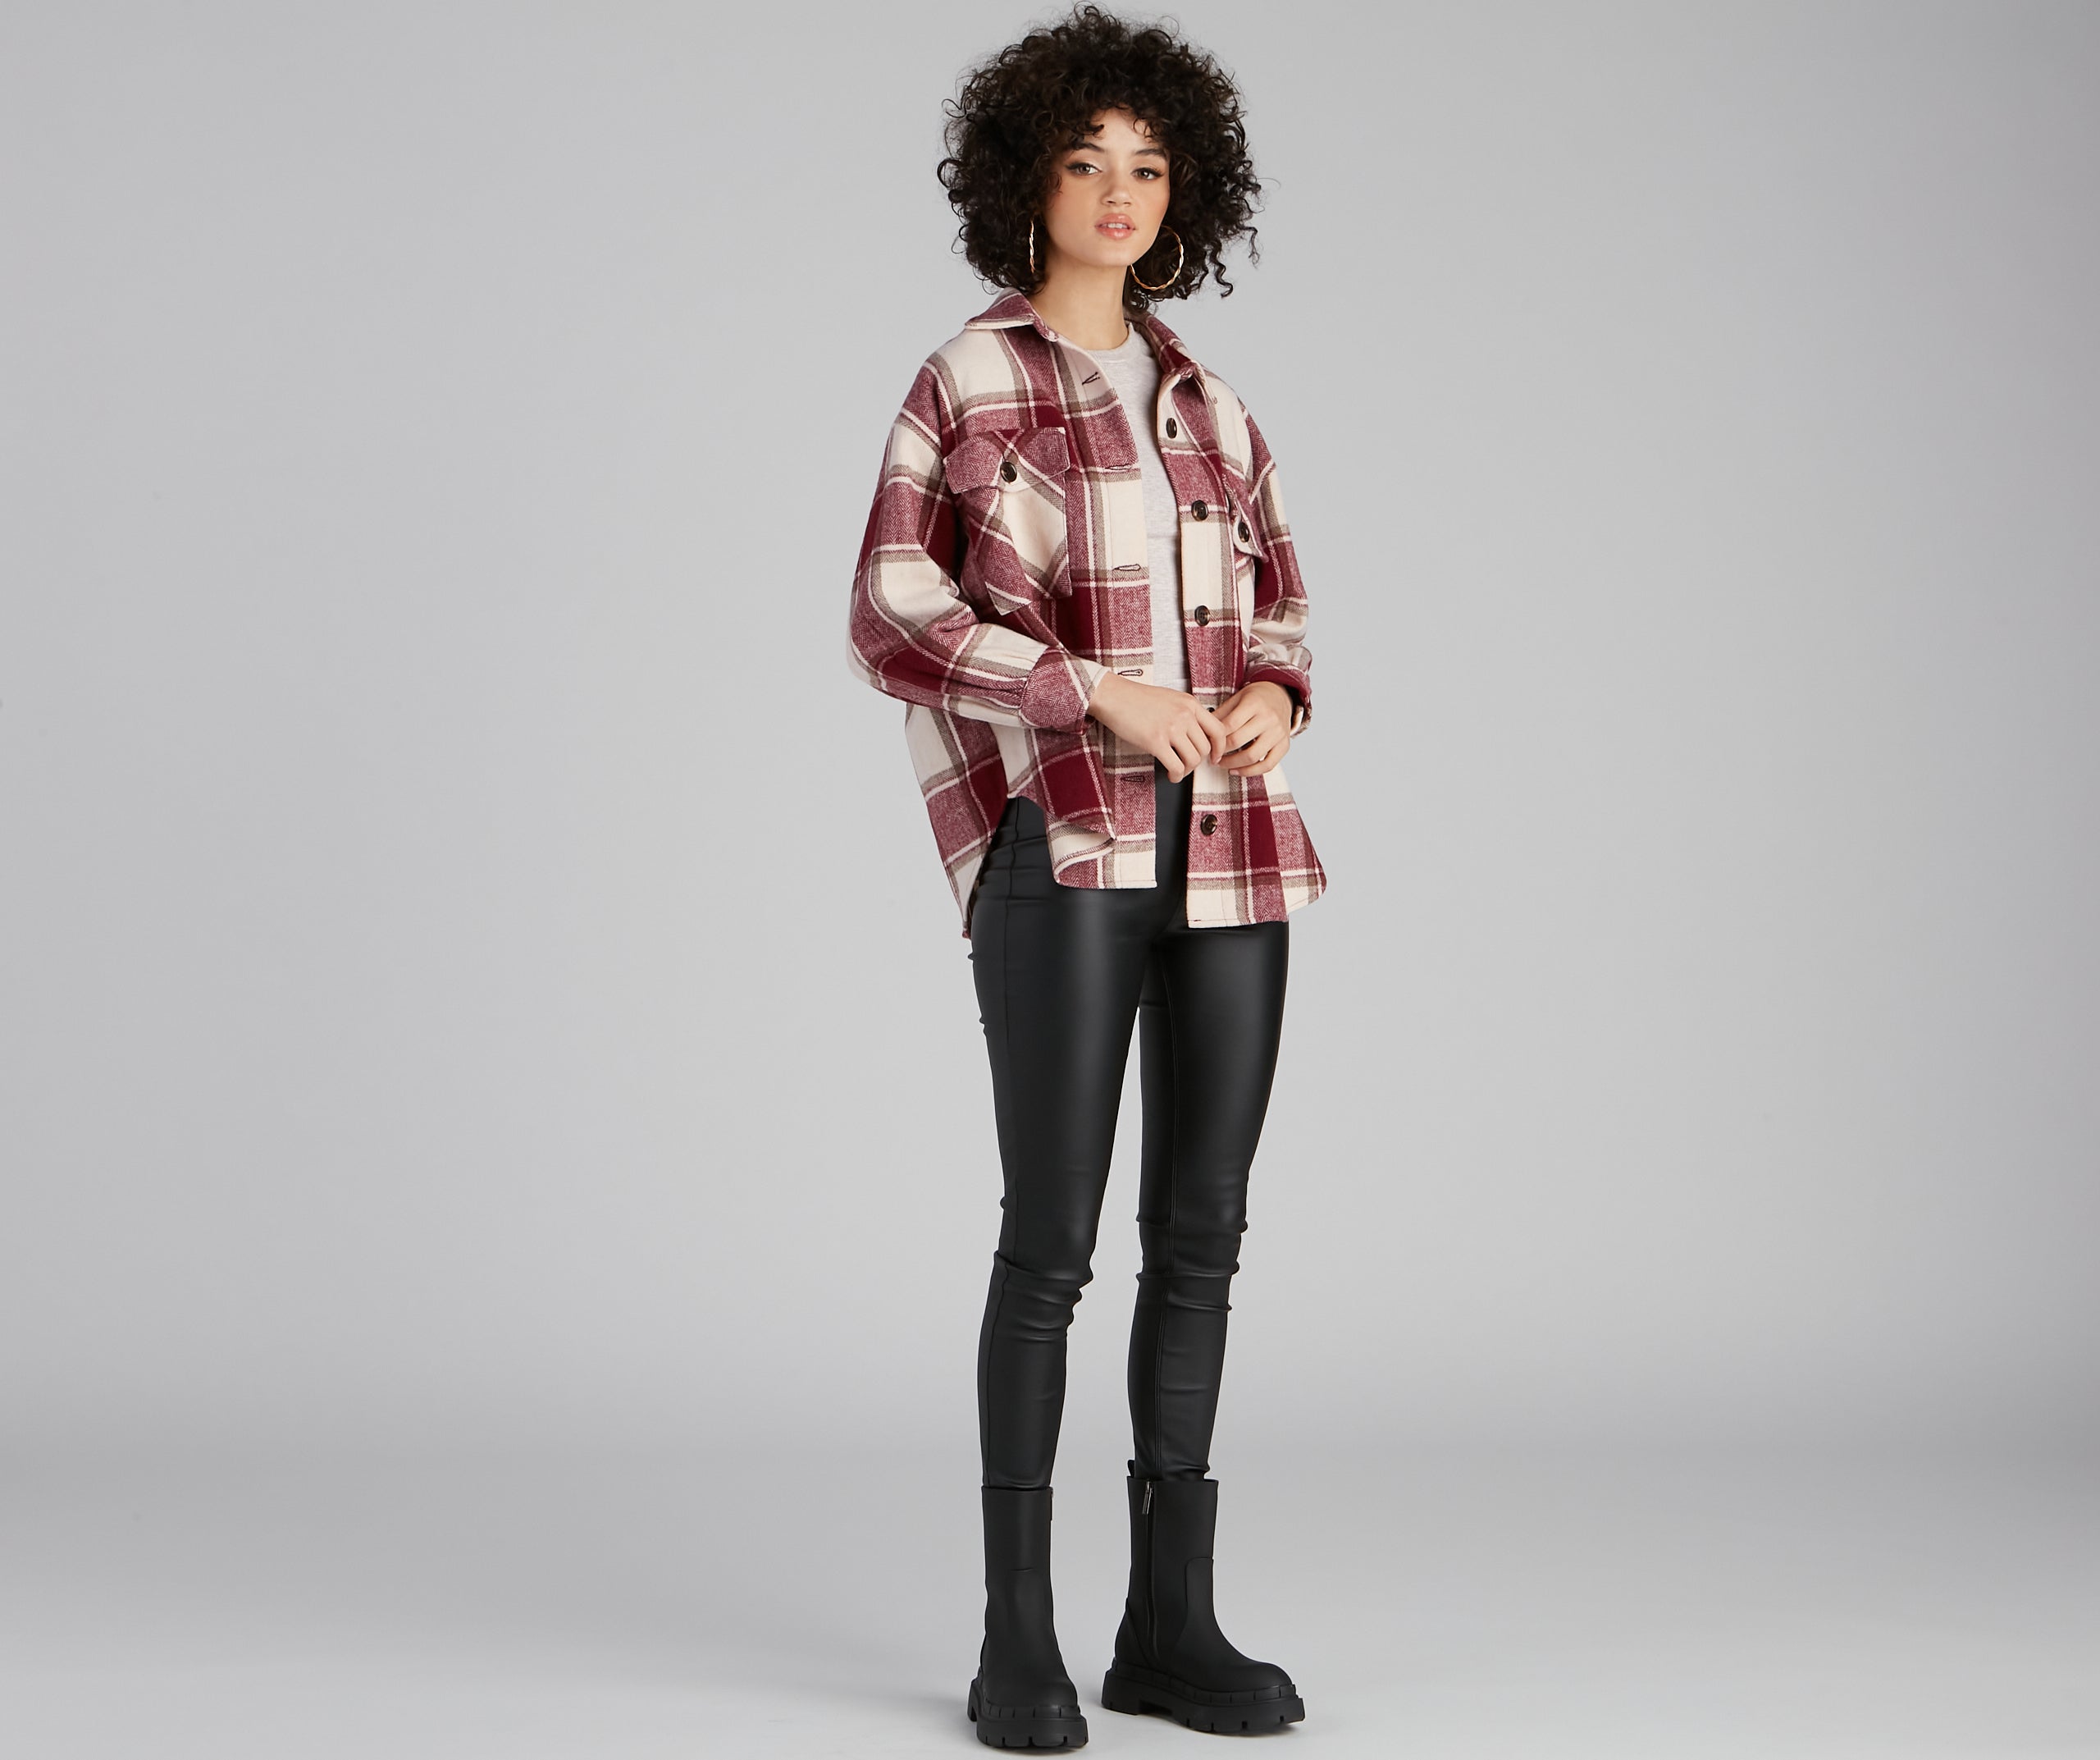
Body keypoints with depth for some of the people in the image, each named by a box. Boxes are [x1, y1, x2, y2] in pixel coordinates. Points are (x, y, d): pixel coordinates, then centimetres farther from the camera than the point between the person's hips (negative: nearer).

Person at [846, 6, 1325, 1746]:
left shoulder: (1209, 405, 18)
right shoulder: (963, 384, 3)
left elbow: (1280, 592, 23)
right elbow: (895, 622, -5)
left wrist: (1275, 695, -1)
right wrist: (1102, 694, -15)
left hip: (1229, 840, 5)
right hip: (1057, 837, -5)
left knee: (1203, 1233, 6)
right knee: (1055, 1237, -7)